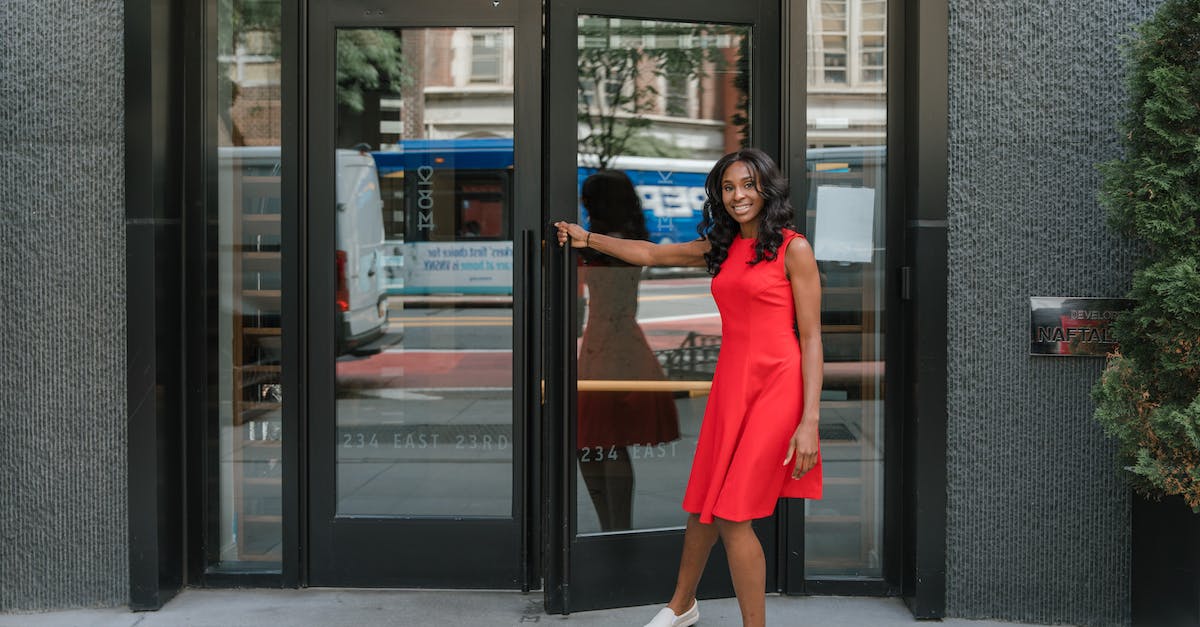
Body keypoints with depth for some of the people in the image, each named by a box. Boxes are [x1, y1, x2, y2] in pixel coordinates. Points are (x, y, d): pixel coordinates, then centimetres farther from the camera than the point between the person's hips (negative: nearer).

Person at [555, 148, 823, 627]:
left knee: (732, 515, -9)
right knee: (703, 507, 13)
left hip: (776, 386, -6)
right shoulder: (721, 248, 14)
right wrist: (587, 238, 32)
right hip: (729, 383, 6)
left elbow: (811, 339, -8)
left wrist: (809, 422, -14)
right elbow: (650, 254, 27)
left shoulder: (793, 249, -5)